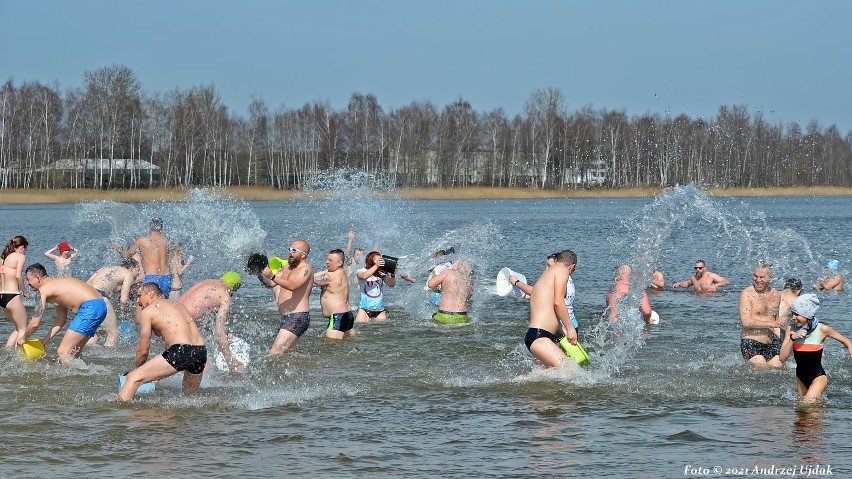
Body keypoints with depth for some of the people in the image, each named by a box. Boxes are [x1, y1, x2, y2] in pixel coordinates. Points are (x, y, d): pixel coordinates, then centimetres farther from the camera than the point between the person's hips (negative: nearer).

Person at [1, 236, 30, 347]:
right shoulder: (20, 256, -4)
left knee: (18, 328, 19)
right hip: (12, 296, -8)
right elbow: (18, 275, -17)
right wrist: (25, 292, -4)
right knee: (23, 330, 2)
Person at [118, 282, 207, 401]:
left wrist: (138, 368, 26)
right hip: (201, 351, 7)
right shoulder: (177, 304, 28)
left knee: (133, 378, -5)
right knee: (190, 395, 31)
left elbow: (143, 351, 7)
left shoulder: (148, 311, 7)